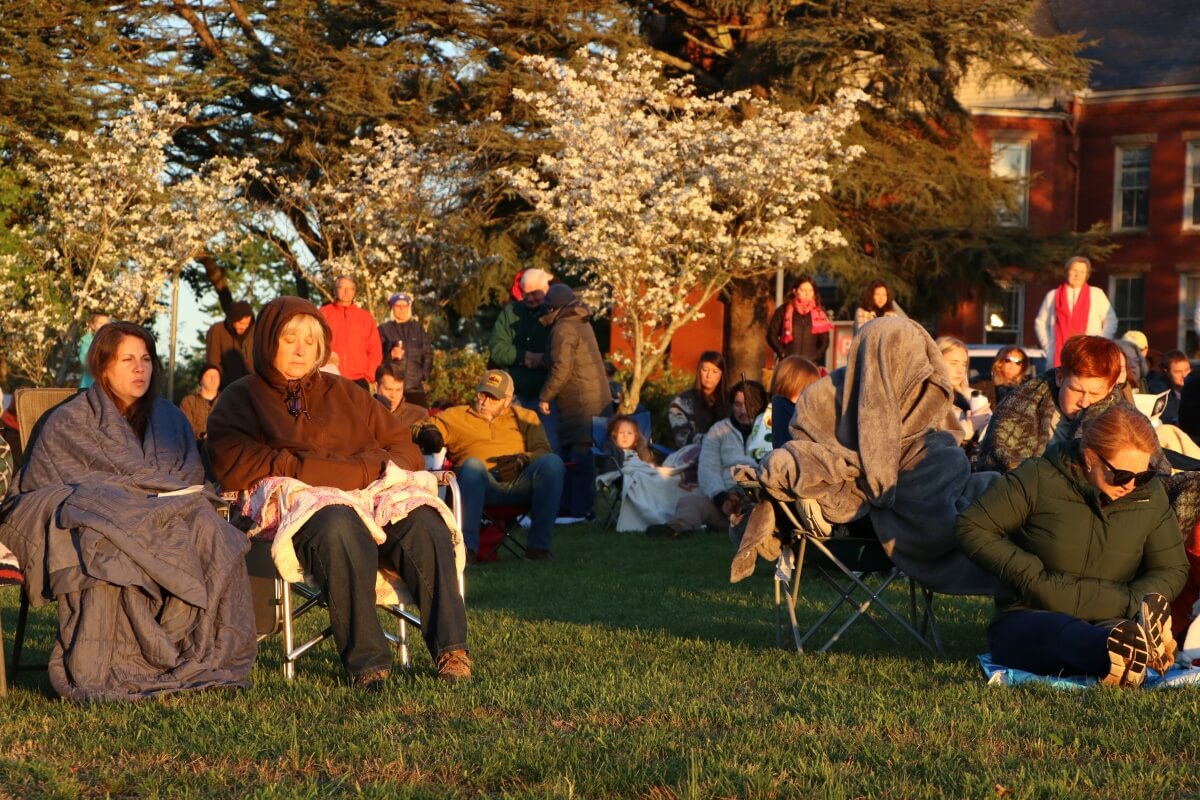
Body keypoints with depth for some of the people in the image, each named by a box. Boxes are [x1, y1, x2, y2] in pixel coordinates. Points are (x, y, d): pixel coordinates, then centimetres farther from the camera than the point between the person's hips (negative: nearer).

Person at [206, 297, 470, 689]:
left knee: (424, 523, -32)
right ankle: (366, 661, -41)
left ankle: (450, 648, -35)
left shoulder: (343, 393, 28)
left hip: (375, 492, 4)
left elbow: (403, 449, 23)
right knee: (338, 527, -41)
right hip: (300, 499, -4)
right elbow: (233, 467, -1)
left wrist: (361, 468, 0)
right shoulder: (241, 399, 17)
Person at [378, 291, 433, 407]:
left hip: (415, 386, 3)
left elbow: (428, 354, 14)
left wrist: (424, 374, 2)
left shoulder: (418, 328, 14)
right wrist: (390, 355, -17)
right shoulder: (384, 329, 5)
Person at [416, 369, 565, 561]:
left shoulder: (525, 417, 28)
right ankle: (467, 546, -43)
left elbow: (542, 451, 13)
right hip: (480, 483, -1)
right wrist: (427, 431, -11)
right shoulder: (455, 416, 27)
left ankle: (539, 544, -28)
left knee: (552, 462, -28)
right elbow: (427, 426, 14)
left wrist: (523, 460, -10)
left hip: (520, 483, 1)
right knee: (472, 464, -36)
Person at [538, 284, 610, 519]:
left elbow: (562, 369, -19)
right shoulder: (583, 324, 17)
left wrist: (545, 396, -11)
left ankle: (578, 509, -10)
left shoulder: (564, 329, -12)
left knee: (578, 457, -9)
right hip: (597, 399, 10)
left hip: (580, 403, -10)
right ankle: (570, 506, 16)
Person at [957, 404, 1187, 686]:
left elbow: (1172, 570, 16)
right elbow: (972, 528, -2)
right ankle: (1124, 651, -74)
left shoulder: (1150, 495, 6)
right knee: (1065, 634, -43)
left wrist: (1129, 603, -6)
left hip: (1106, 621, 4)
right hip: (1027, 622, -4)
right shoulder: (1039, 479, -5)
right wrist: (1031, 576, -10)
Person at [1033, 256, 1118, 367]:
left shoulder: (1096, 294, 6)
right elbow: (1040, 323, 18)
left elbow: (1110, 321, 9)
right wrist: (1047, 346, 7)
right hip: (1058, 358, 2)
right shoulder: (1053, 295, 12)